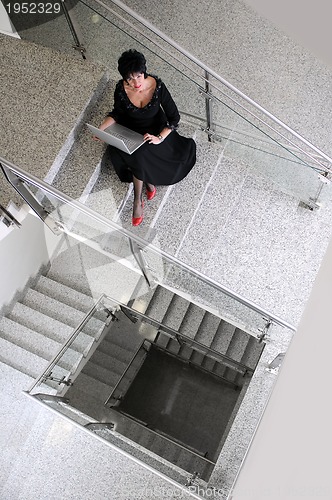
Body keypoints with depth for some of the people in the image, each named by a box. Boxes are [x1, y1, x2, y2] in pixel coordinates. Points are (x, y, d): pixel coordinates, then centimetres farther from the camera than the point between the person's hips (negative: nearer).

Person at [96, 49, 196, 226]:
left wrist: (160, 138, -34)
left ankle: (138, 201, -13)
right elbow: (117, 113, -2)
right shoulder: (121, 89, -20)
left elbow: (174, 117, -21)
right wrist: (101, 128, -18)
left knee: (140, 155, -30)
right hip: (131, 130, 3)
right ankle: (149, 181, -4)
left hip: (155, 129, -3)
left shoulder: (157, 86, -27)